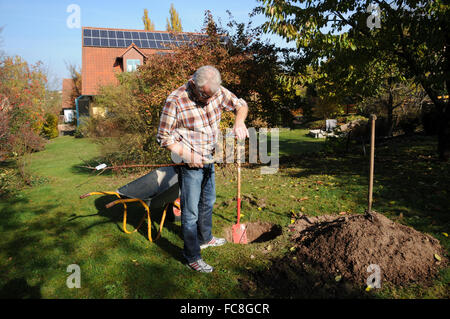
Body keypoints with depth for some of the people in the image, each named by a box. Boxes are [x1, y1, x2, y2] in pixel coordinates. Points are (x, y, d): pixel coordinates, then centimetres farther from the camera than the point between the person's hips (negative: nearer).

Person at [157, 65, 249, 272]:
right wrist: (188, 155, -22)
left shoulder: (218, 92, -7)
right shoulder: (175, 101, -22)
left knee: (208, 202, 23)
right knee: (191, 211, 0)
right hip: (189, 163, -6)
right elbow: (164, 137, -15)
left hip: (209, 159, 7)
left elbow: (240, 104, 8)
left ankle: (205, 238, 45)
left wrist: (239, 121, -14)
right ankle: (192, 257, 16)